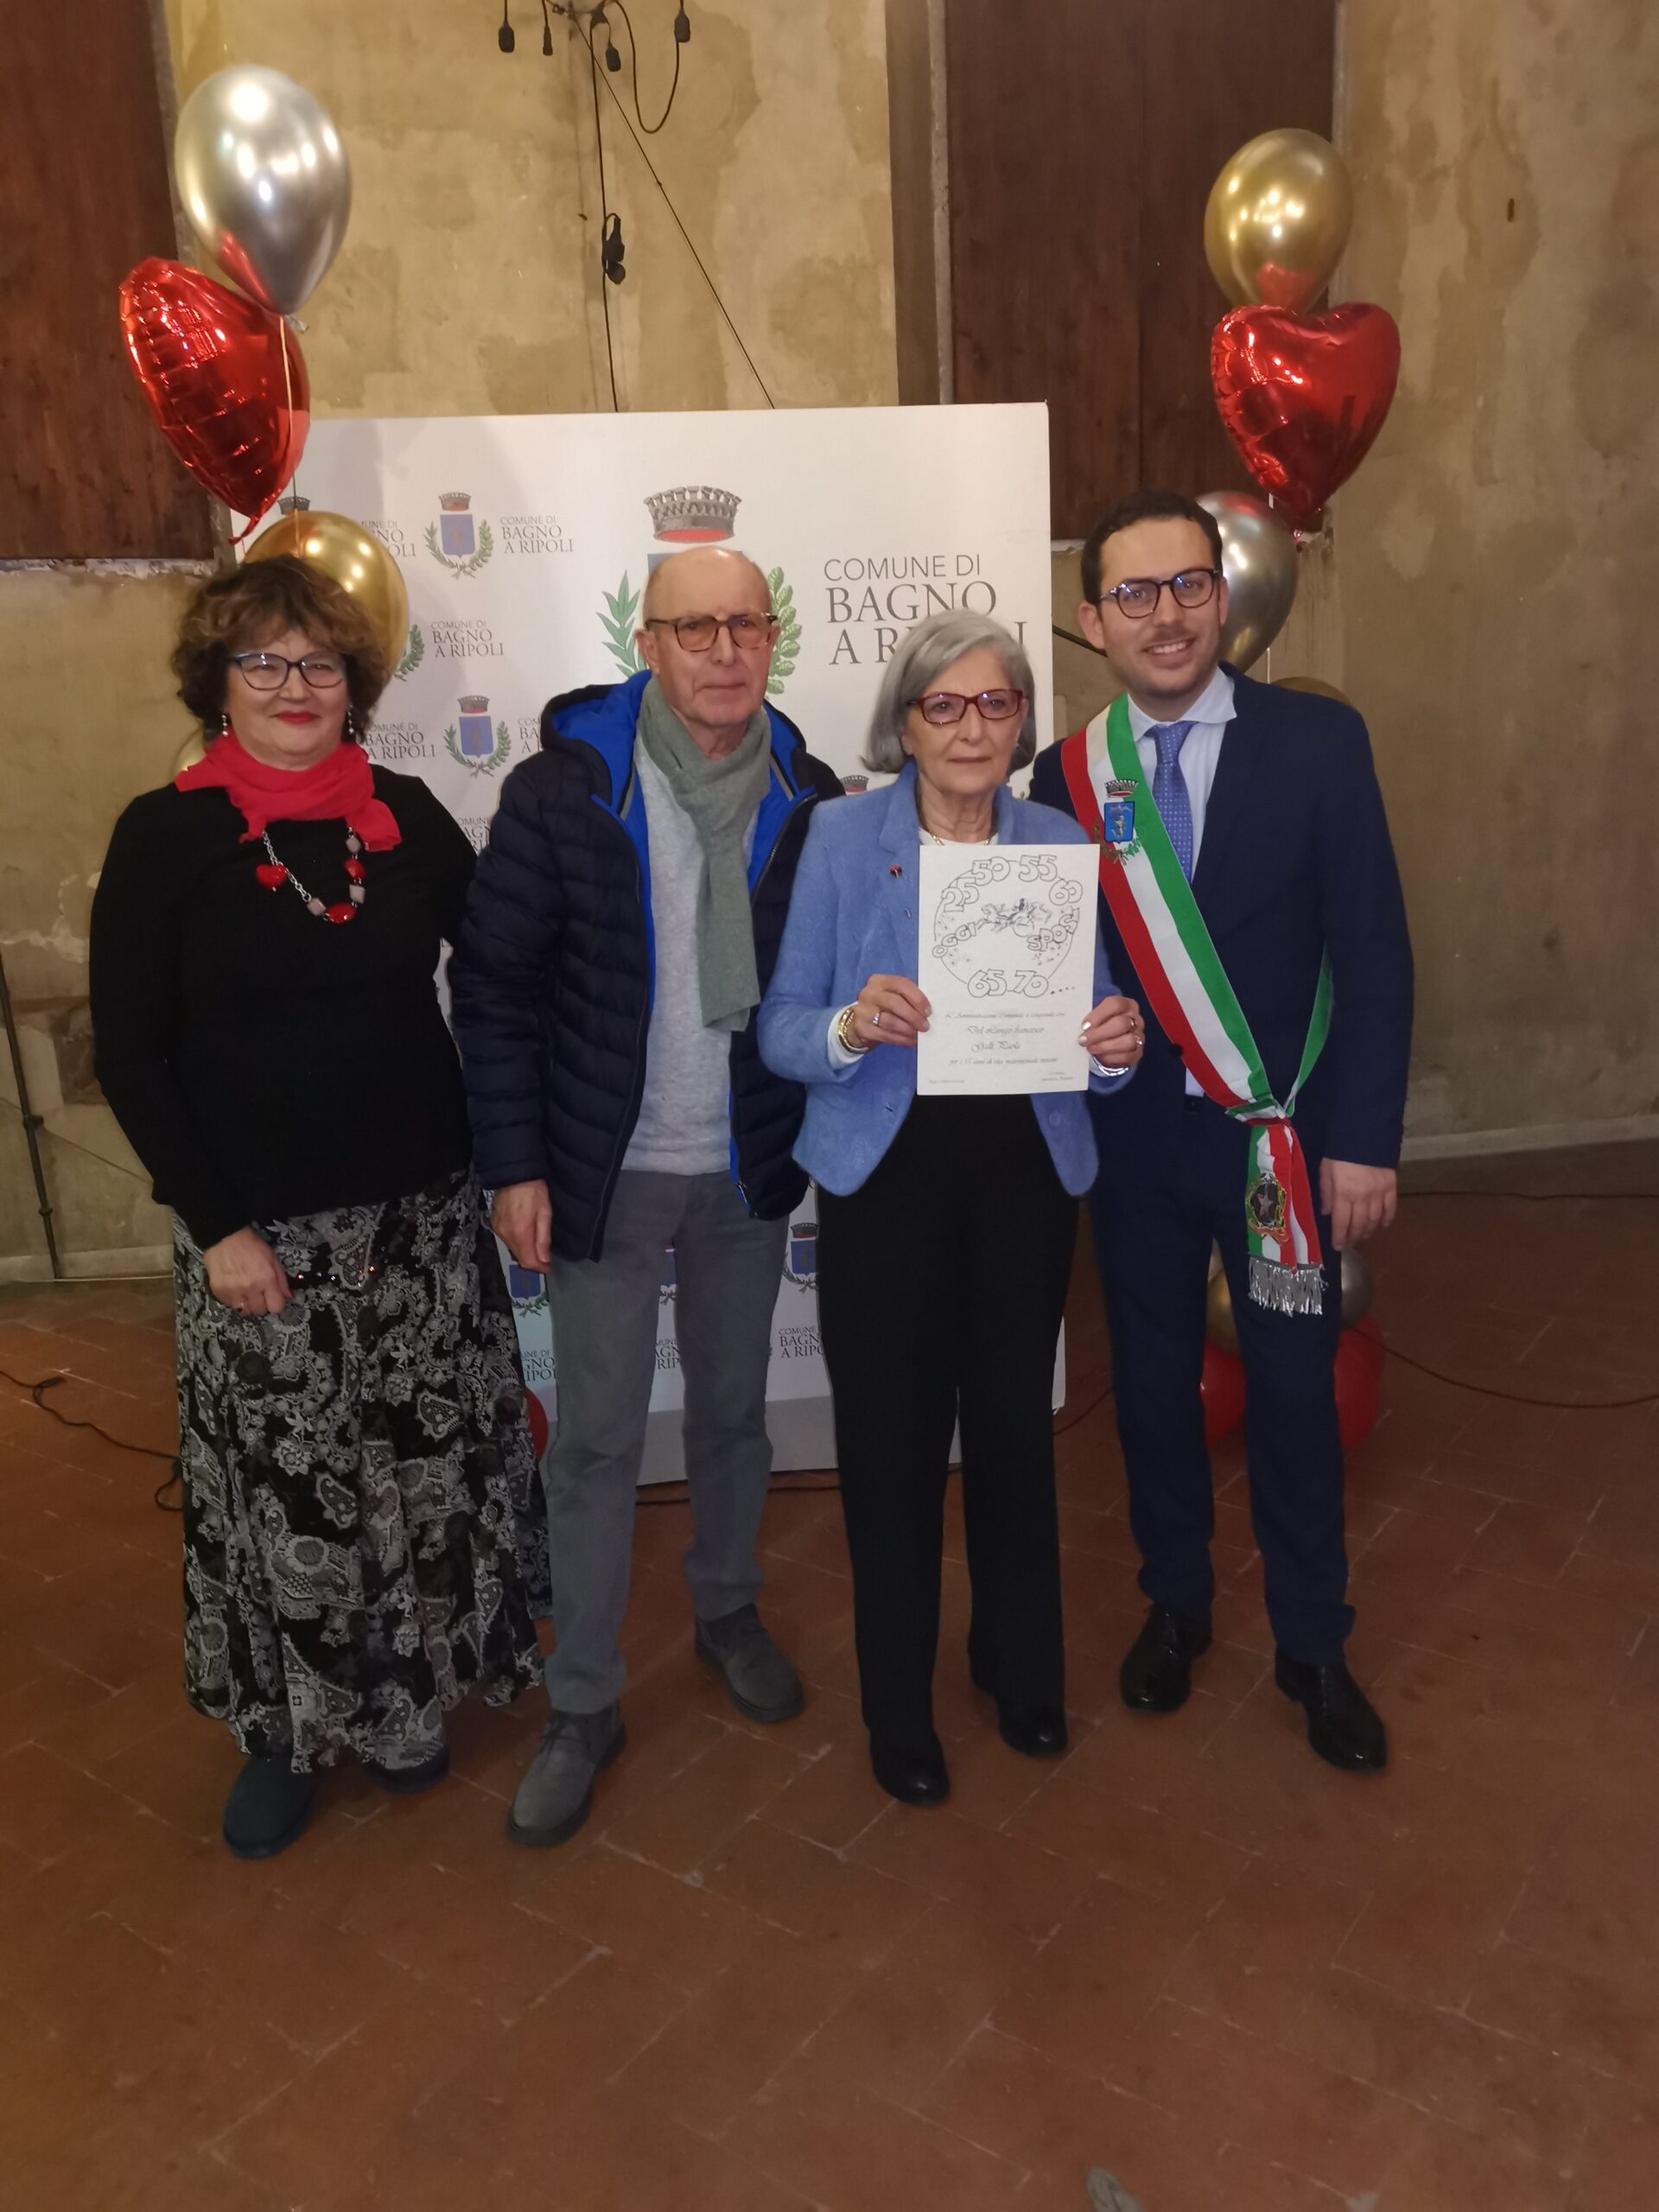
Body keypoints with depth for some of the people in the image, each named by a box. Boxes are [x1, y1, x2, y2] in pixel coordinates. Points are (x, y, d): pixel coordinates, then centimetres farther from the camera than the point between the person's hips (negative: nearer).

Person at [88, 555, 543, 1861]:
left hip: (422, 1213, 3)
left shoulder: (406, 814, 2)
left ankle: (409, 1697, 35)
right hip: (260, 1233, -2)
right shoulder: (166, 834, -4)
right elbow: (130, 1052, -4)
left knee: (422, 1461, 12)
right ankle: (290, 1729, 31)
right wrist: (217, 1225, -9)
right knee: (281, 1484, 7)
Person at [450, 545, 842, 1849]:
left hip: (750, 1169, 3)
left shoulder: (810, 799, -2)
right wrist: (514, 1166, -10)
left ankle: (728, 1612, 43)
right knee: (598, 1442, 5)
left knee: (734, 1411, 18)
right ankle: (584, 1706, 23)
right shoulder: (561, 792, -10)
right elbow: (495, 989, -7)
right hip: (603, 1171, -2)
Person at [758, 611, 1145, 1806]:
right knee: (893, 1436, 4)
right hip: (888, 1174, -2)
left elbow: (1089, 1020, 9)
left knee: (1015, 1420, 12)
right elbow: (779, 1031, -5)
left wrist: (1116, 1043, -14)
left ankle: (1021, 1661, 38)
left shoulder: (1063, 845, 5)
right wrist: (851, 1027, -26)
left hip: (1026, 1171, 2)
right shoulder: (841, 839, -3)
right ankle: (899, 1700, 27)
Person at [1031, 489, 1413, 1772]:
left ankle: (1313, 1646, 31)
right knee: (1155, 1383, 15)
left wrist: (1362, 1139, -10)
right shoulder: (1066, 776, -1)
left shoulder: (1320, 741, -6)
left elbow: (1373, 954, -7)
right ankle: (1176, 1605, 38)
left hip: (1285, 1138, -1)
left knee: (1296, 1393, 10)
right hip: (1137, 1139, 2)